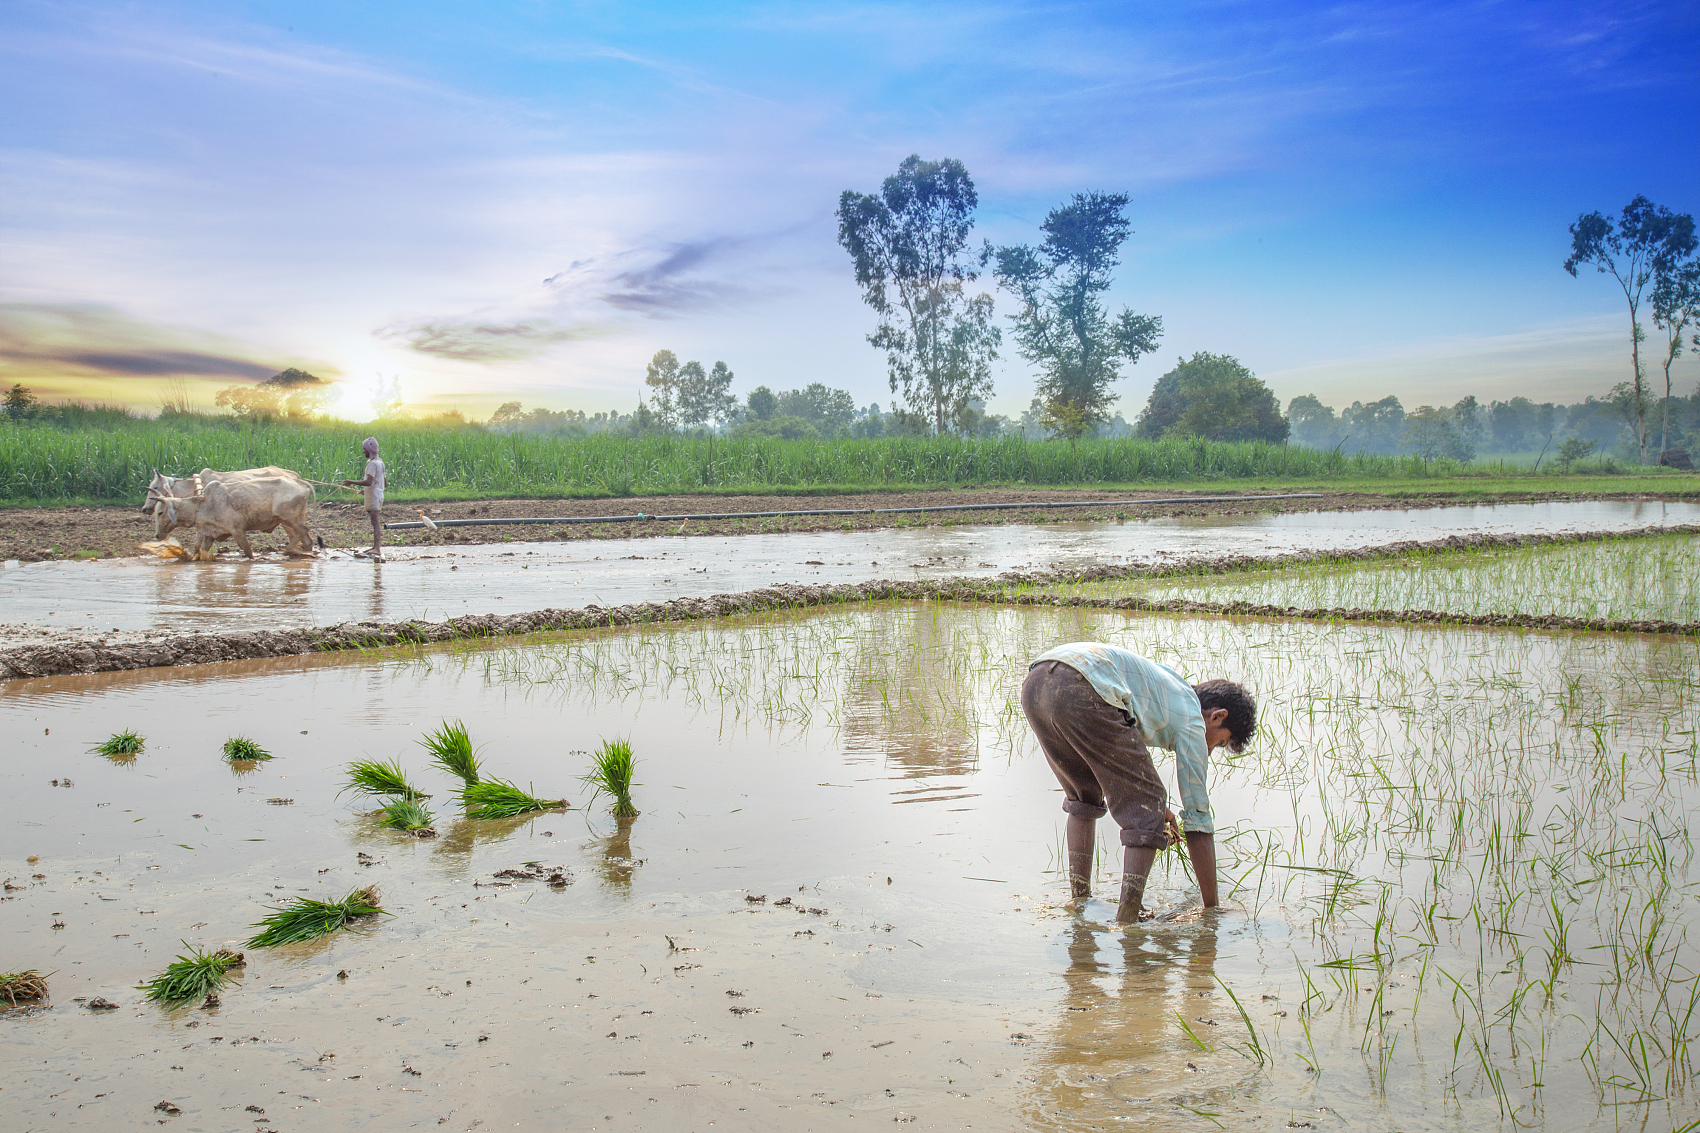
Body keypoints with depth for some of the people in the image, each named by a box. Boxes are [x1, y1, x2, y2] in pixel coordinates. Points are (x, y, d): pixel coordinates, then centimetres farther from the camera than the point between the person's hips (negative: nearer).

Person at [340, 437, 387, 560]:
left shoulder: (373, 463, -15)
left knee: (375, 522, -12)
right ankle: (376, 547, 22)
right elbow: (384, 483, 22)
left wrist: (352, 482, -21)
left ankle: (378, 549, -16)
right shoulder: (380, 462, 15)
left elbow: (368, 482, -27)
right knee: (376, 522, 15)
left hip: (374, 497, -10)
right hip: (378, 494, 10)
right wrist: (366, 490, 27)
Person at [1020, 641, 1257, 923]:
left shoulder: (1169, 685, 38)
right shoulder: (1191, 719, 16)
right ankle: (1127, 920, -2)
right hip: (1082, 691, -9)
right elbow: (1198, 819, 17)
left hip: (1034, 682, 9)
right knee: (1144, 814, 6)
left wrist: (1152, 802, 55)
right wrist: (1212, 908, 24)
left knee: (1083, 797, 30)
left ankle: (1078, 900, 28)